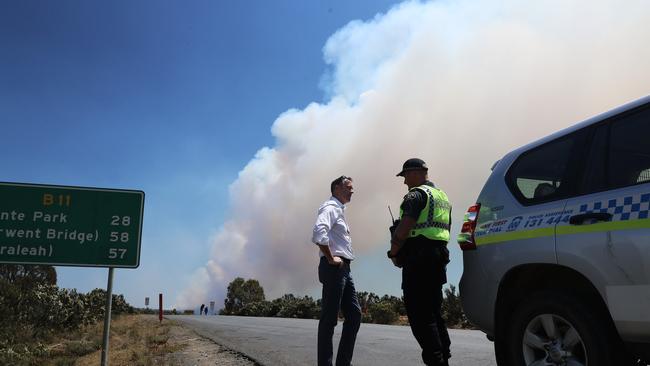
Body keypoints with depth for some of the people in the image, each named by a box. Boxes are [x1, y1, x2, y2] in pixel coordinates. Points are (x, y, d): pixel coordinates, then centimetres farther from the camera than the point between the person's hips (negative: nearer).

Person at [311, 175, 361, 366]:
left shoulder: (339, 209, 24)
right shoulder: (331, 207, -8)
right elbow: (319, 232, -26)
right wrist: (330, 258, -20)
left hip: (344, 269, 10)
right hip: (334, 268, -10)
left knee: (354, 314, 8)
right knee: (329, 318, -6)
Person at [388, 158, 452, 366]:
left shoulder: (417, 195, -8)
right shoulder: (442, 196, 22)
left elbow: (403, 228, -18)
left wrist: (393, 253, -5)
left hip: (419, 258, -10)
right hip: (439, 257, 10)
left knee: (420, 316, -7)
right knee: (433, 313, 16)